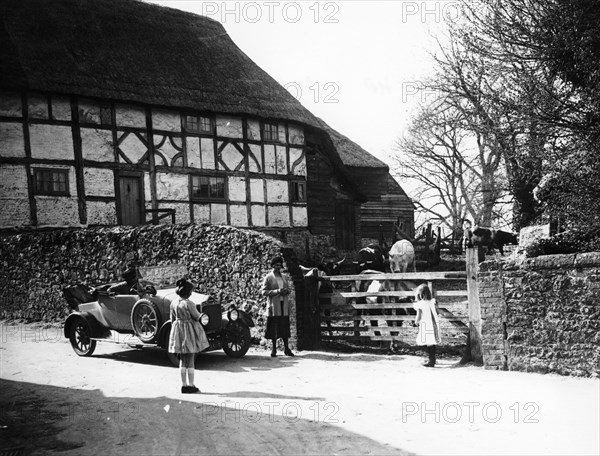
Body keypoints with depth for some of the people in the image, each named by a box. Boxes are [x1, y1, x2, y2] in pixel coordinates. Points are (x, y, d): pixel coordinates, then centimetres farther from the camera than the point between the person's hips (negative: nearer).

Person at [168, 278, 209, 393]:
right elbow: (197, 317, -10)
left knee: (182, 360, 14)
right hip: (189, 331, -6)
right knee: (190, 360, 2)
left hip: (178, 331, 6)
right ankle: (191, 385, 7)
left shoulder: (173, 303, 1)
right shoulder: (188, 303, -19)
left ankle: (184, 385, 17)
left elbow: (172, 319, 9)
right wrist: (198, 313, 12)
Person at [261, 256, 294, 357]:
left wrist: (286, 291, -1)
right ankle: (274, 348, 10)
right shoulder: (268, 278, 0)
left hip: (284, 304, 4)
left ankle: (286, 348, 8)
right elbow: (263, 292, -6)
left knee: (285, 327, 2)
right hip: (273, 306, -4)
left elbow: (288, 289, 24)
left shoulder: (284, 277, 16)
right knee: (274, 327, -1)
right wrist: (276, 291, -17)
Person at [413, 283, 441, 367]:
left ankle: (431, 361, -2)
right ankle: (433, 359, 28)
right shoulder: (432, 302, 5)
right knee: (432, 343, 16)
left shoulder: (420, 304, -12)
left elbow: (419, 317, -13)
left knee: (429, 343, -3)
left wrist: (416, 322, 6)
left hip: (426, 325, -6)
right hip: (434, 324, 6)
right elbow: (436, 313, 10)